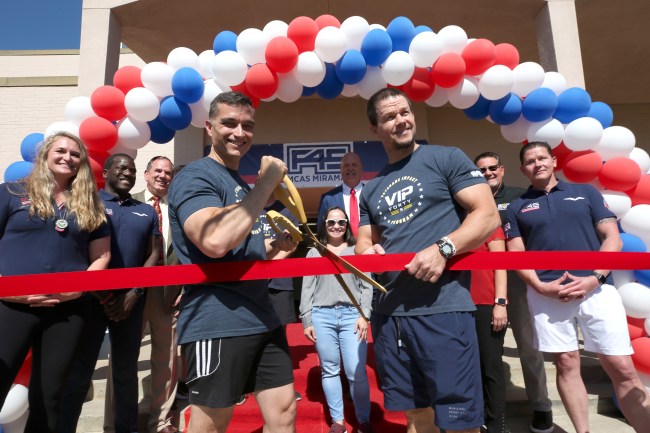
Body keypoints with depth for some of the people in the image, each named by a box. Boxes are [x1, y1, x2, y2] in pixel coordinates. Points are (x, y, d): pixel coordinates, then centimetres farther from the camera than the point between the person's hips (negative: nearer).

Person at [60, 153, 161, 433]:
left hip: (131, 300, 3)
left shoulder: (147, 212, 12)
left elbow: (154, 254, 7)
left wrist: (134, 293, -5)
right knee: (79, 372, 2)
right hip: (92, 297, -3)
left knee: (126, 371, 12)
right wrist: (101, 294, -8)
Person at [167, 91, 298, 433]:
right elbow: (215, 242, -30)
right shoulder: (195, 177, -10)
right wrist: (267, 181, -21)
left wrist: (277, 247, 5)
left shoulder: (242, 185, 17)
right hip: (216, 324, -8)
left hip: (262, 318, 8)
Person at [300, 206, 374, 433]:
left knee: (356, 372, -2)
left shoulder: (356, 251, 11)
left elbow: (367, 286, 6)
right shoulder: (314, 253, 12)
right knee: (329, 370, 9)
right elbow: (307, 288, 9)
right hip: (322, 315, 1)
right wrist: (306, 320, 3)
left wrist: (364, 315, -4)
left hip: (352, 315, -1)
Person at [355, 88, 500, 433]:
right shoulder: (371, 190, 16)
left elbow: (488, 216, -6)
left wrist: (442, 249, -21)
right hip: (388, 312, 5)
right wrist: (367, 252, -6)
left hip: (443, 308, -5)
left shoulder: (447, 158, 1)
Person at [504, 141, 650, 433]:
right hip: (547, 295, 0)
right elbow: (516, 254, 5)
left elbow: (612, 238, 5)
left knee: (622, 369, 0)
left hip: (596, 289, 0)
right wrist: (540, 286, -10)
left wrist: (594, 279, -9)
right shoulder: (517, 208, 10)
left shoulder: (586, 193, 12)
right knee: (566, 364, 7)